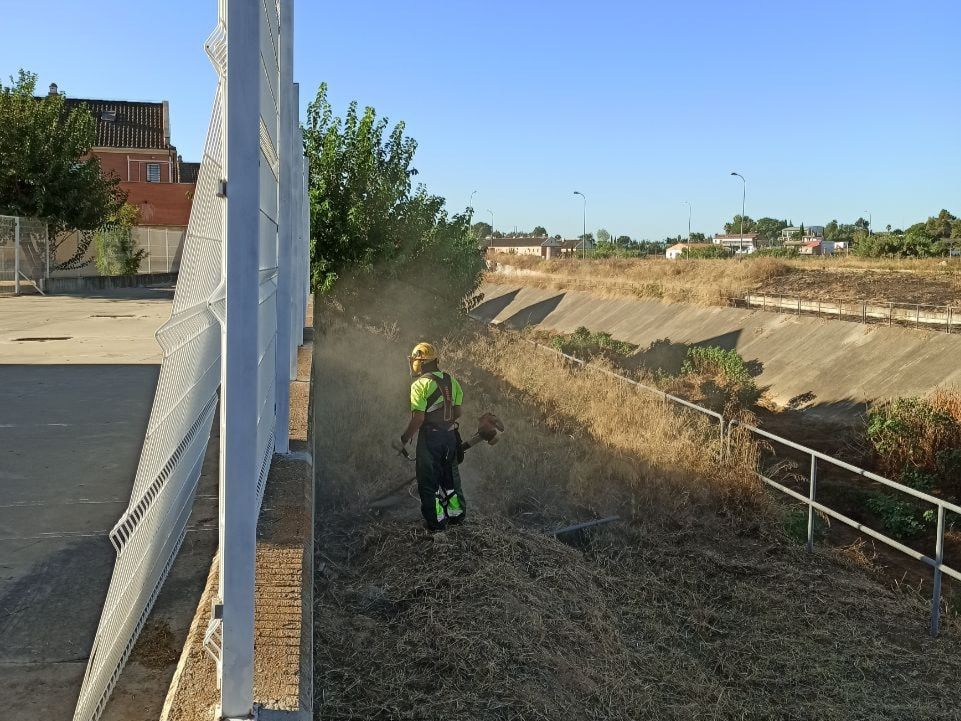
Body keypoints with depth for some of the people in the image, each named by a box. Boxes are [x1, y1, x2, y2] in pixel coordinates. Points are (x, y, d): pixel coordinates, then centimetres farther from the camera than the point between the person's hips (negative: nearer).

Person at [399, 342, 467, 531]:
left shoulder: (420, 385, -16)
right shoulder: (451, 380, 4)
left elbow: (418, 418, -20)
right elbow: (457, 412, 8)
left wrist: (405, 438, -8)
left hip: (429, 437, -6)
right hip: (450, 435, 6)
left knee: (428, 480, 7)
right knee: (450, 475, 22)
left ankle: (436, 520, 11)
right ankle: (457, 513, 30)